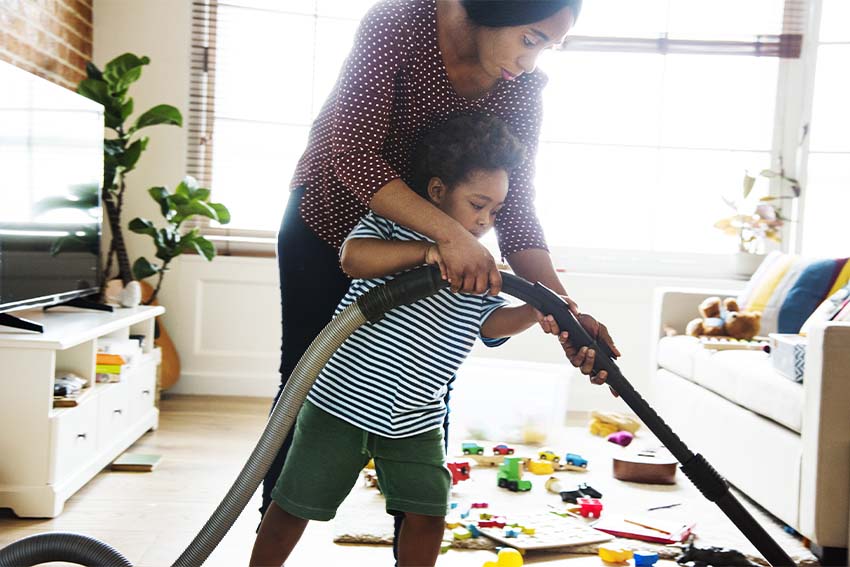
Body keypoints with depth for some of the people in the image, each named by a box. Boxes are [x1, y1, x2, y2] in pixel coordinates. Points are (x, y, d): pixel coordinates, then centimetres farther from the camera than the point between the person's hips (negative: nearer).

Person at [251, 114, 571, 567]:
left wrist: (533, 314, -27)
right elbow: (352, 257, -25)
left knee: (427, 514, 3)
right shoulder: (391, 224, -6)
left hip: (416, 419, 5)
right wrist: (425, 249, -34)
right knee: (295, 505, 7)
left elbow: (491, 321, -7)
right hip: (341, 398, -4)